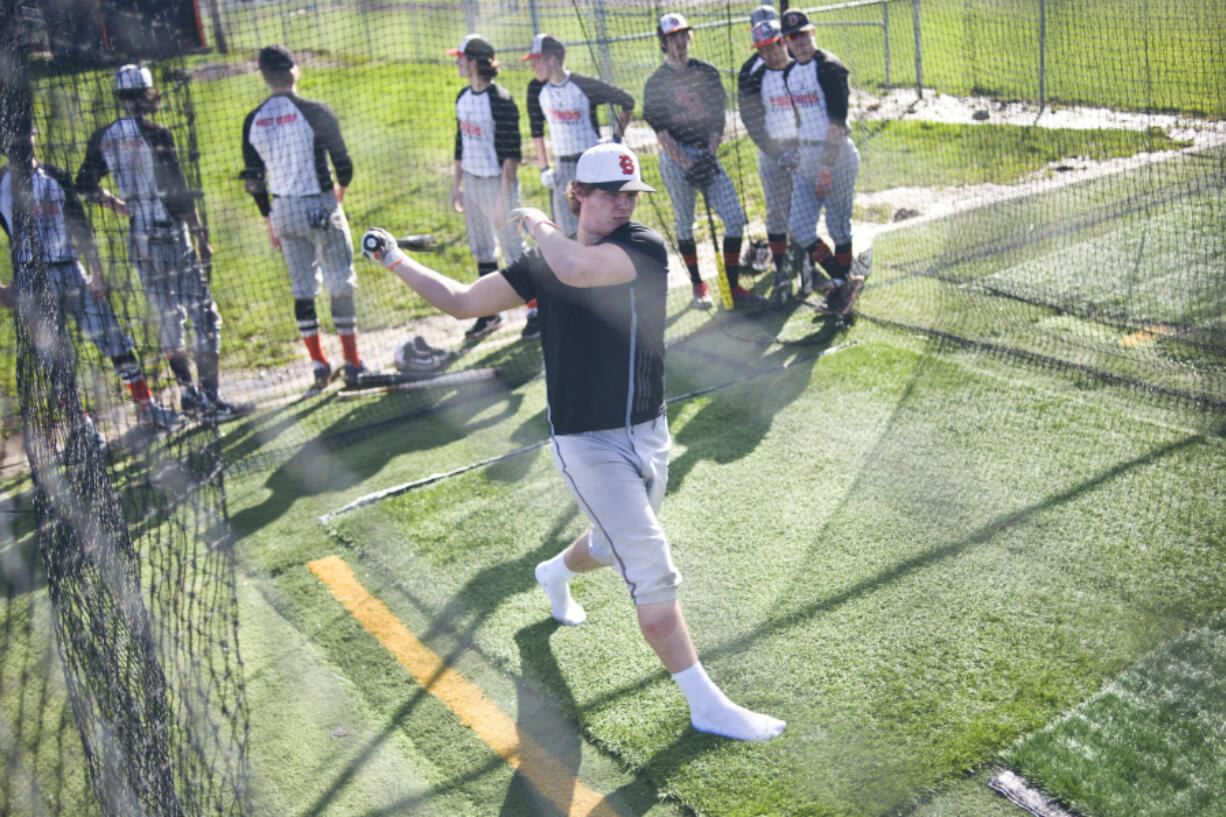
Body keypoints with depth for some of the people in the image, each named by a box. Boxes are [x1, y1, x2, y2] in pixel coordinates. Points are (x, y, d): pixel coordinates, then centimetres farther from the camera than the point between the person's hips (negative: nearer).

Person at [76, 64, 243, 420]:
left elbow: (85, 185, 12)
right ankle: (210, 398, -6)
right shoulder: (155, 134, -12)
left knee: (167, 315, 15)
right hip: (170, 232, -7)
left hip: (138, 236, 7)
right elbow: (177, 191, -14)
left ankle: (187, 392, 21)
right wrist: (200, 234, -7)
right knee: (202, 313, -3)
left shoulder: (104, 137, 6)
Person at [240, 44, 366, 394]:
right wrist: (340, 189, 14)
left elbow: (254, 179, 7)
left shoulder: (253, 121, 3)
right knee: (340, 284, 4)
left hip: (283, 211, 4)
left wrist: (269, 220, 17)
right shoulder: (315, 111, -10)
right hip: (320, 206, -4)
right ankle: (352, 364, 7)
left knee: (302, 288, 12)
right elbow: (343, 164, -7)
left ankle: (319, 366, 13)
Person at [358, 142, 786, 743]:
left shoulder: (645, 248, -8)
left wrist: (540, 225, -10)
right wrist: (396, 261, 8)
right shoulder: (545, 264, 1)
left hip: (649, 434, 2)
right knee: (652, 570, -10)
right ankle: (705, 704, 1)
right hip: (587, 444, -2)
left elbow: (579, 270, -28)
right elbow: (461, 302, 7)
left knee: (616, 545, 25)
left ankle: (555, 573, 60)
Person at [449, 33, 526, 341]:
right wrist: (455, 185, 17)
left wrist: (504, 199, -22)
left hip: (497, 184, -8)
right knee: (481, 251, 16)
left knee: (512, 251, 0)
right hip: (471, 182, 8)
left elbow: (511, 154, -19)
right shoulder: (463, 98, 7)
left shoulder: (500, 101, -18)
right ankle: (490, 314, 28)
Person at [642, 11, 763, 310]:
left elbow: (718, 117, 8)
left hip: (707, 153, 3)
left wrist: (710, 154, -7)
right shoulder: (656, 83, -2)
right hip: (676, 156, -3)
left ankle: (732, 286, 2)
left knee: (735, 218, -6)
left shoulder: (707, 73, 8)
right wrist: (687, 165, -16)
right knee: (684, 222, 3)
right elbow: (661, 131, -7)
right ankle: (698, 286, 18)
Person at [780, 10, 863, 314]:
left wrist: (826, 167, -22)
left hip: (836, 155, -8)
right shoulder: (789, 73, 12)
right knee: (799, 226, 0)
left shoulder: (829, 67, -12)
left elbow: (837, 123, -18)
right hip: (806, 158, 8)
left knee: (838, 227, 0)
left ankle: (842, 286, 14)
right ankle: (844, 282, 7)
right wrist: (798, 156, 16)